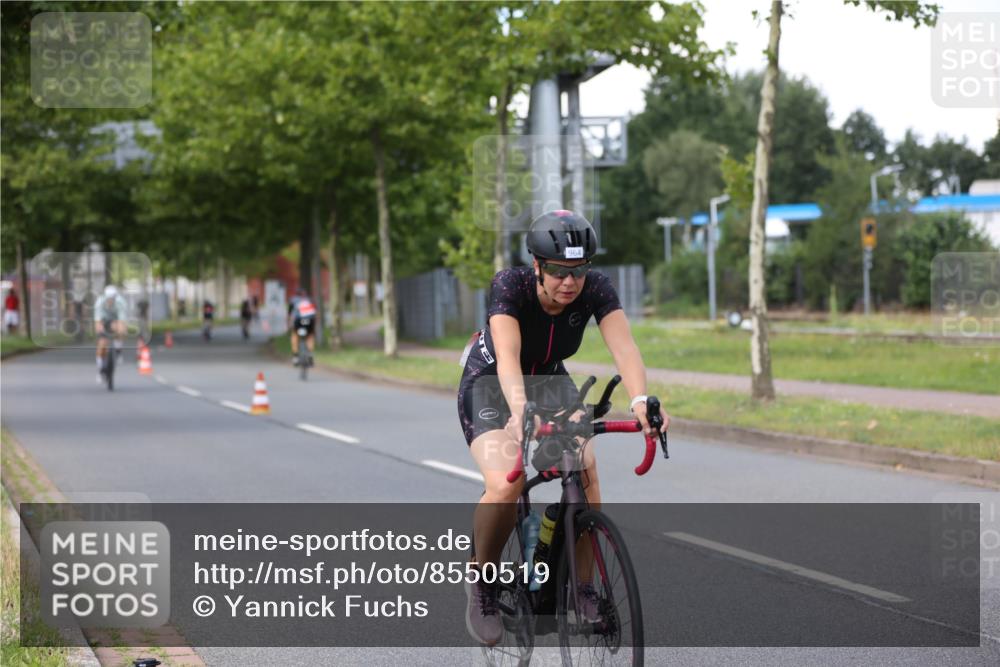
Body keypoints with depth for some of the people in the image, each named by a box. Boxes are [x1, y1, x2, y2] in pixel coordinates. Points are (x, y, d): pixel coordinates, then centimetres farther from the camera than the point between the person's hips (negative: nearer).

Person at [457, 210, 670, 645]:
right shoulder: (510, 285, -30)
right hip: (491, 384, -3)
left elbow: (624, 346, -34)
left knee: (585, 472, -24)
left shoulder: (595, 289, -21)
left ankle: (582, 585, -8)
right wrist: (520, 411, -63)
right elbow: (508, 356, -44)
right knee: (504, 486, -28)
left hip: (551, 382, 3)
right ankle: (482, 584, -3)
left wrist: (640, 399, -54)